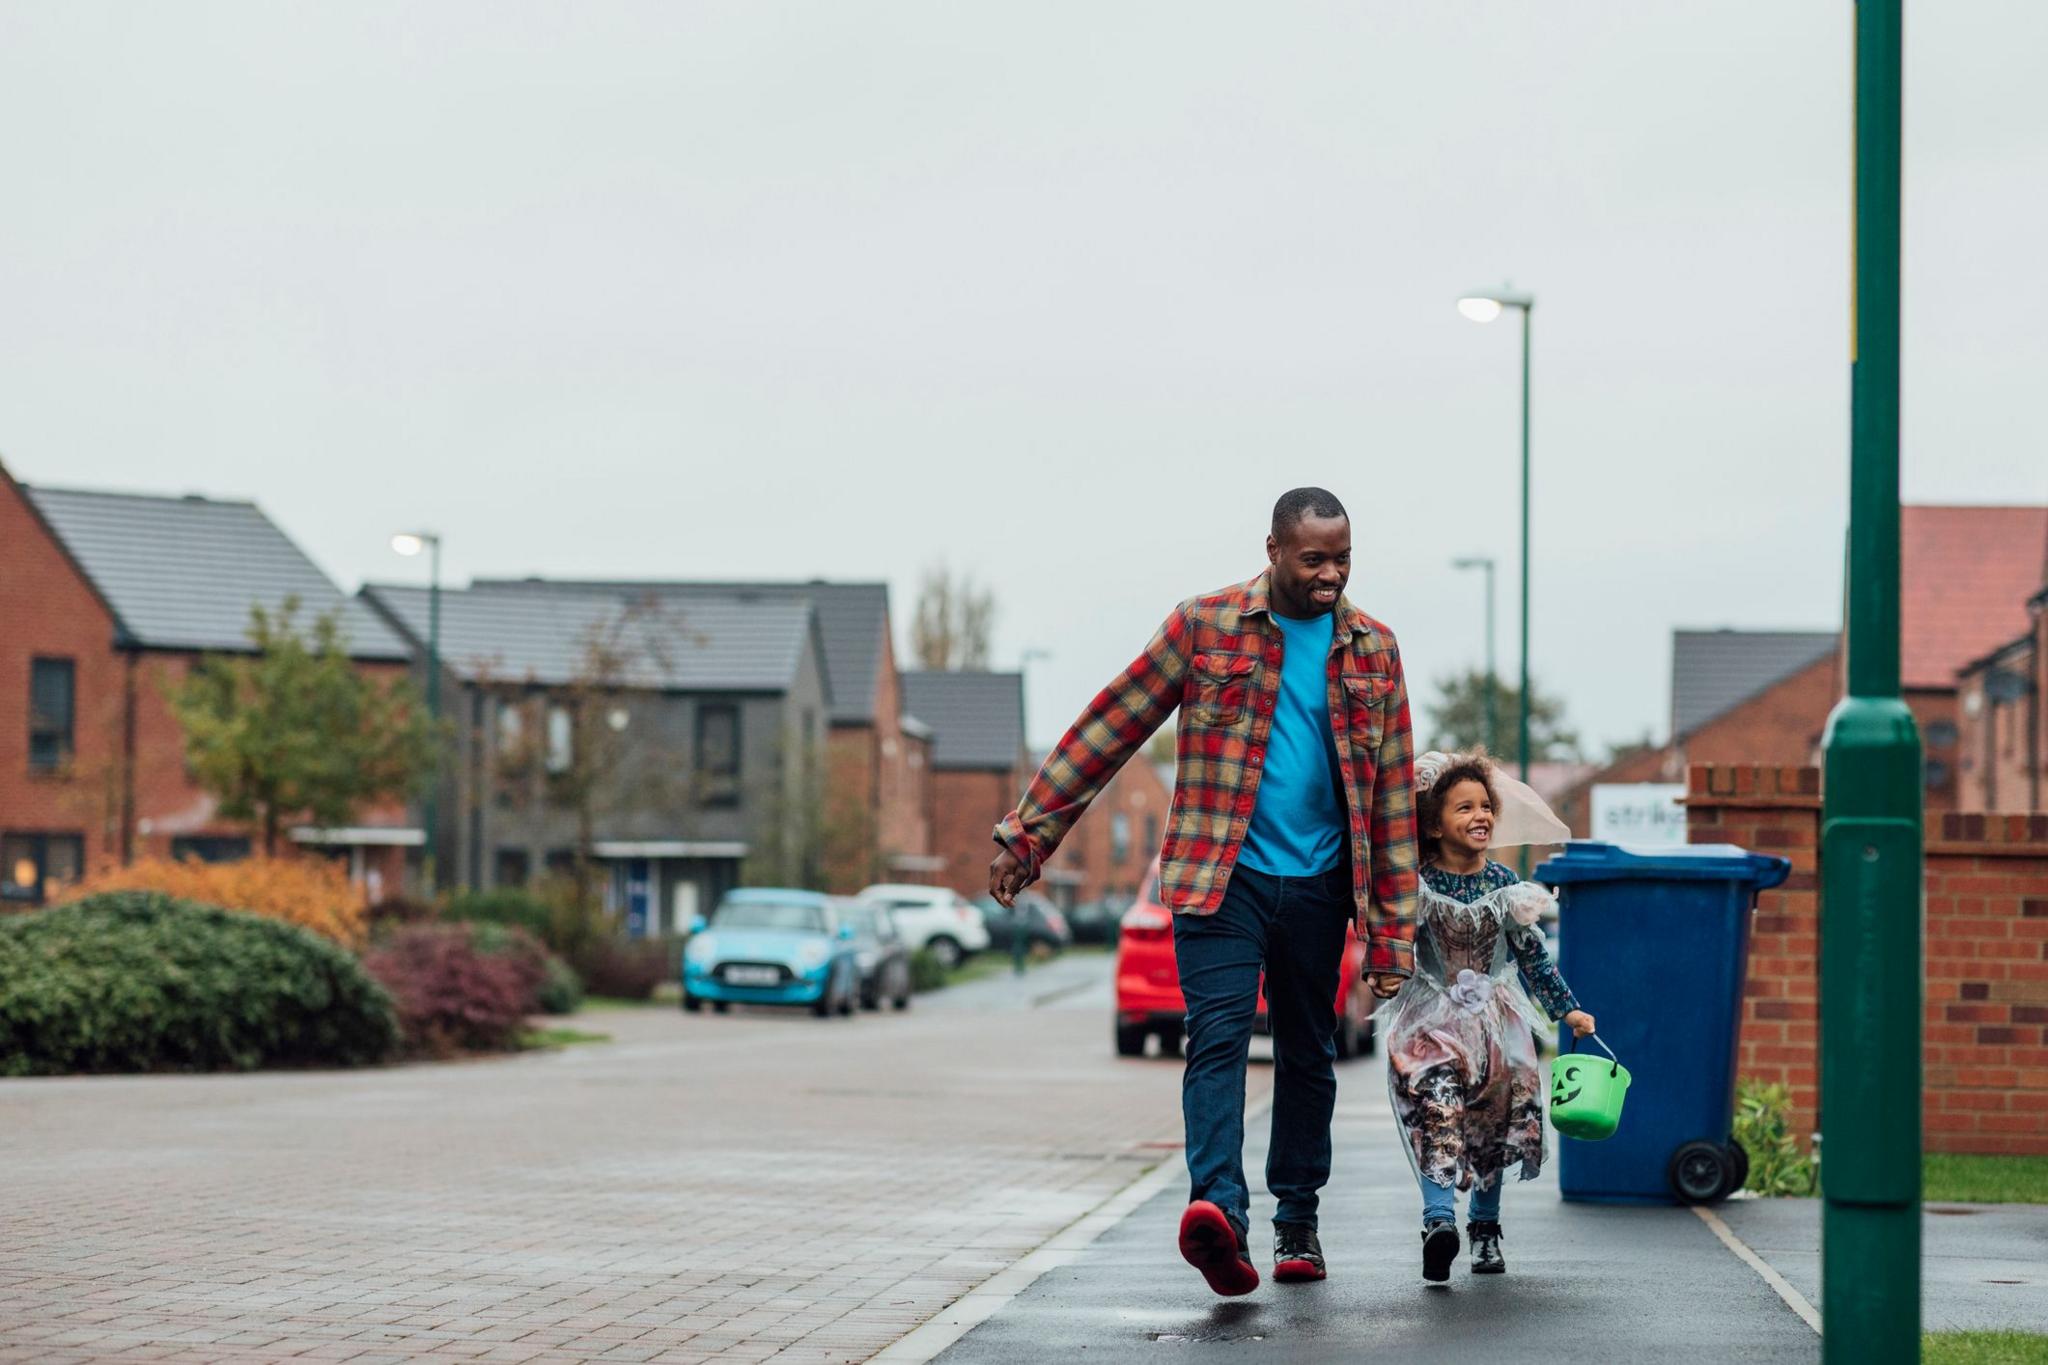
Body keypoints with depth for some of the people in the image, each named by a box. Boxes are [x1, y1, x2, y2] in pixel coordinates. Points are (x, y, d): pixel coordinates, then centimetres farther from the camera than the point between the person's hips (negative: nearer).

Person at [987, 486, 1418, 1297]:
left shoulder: (1372, 650, 7)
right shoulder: (1203, 626, -1)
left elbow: (1394, 796, 9)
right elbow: (1109, 730, 2)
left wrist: (1392, 930, 5)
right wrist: (1029, 834, 0)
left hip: (1317, 884, 3)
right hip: (1221, 875, -3)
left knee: (1308, 1054, 11)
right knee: (1218, 1035, -18)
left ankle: (1297, 1221, 24)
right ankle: (1219, 1208, -32)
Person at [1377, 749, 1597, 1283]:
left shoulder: (1503, 884, 3)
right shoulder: (1416, 884, -5)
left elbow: (1532, 953, 9)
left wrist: (1566, 1008, 8)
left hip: (1493, 1019, 3)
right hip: (1432, 1018, -3)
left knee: (1492, 1129, 6)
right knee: (1435, 1116, -22)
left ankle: (1485, 1229, 21)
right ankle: (1440, 1219, -32)